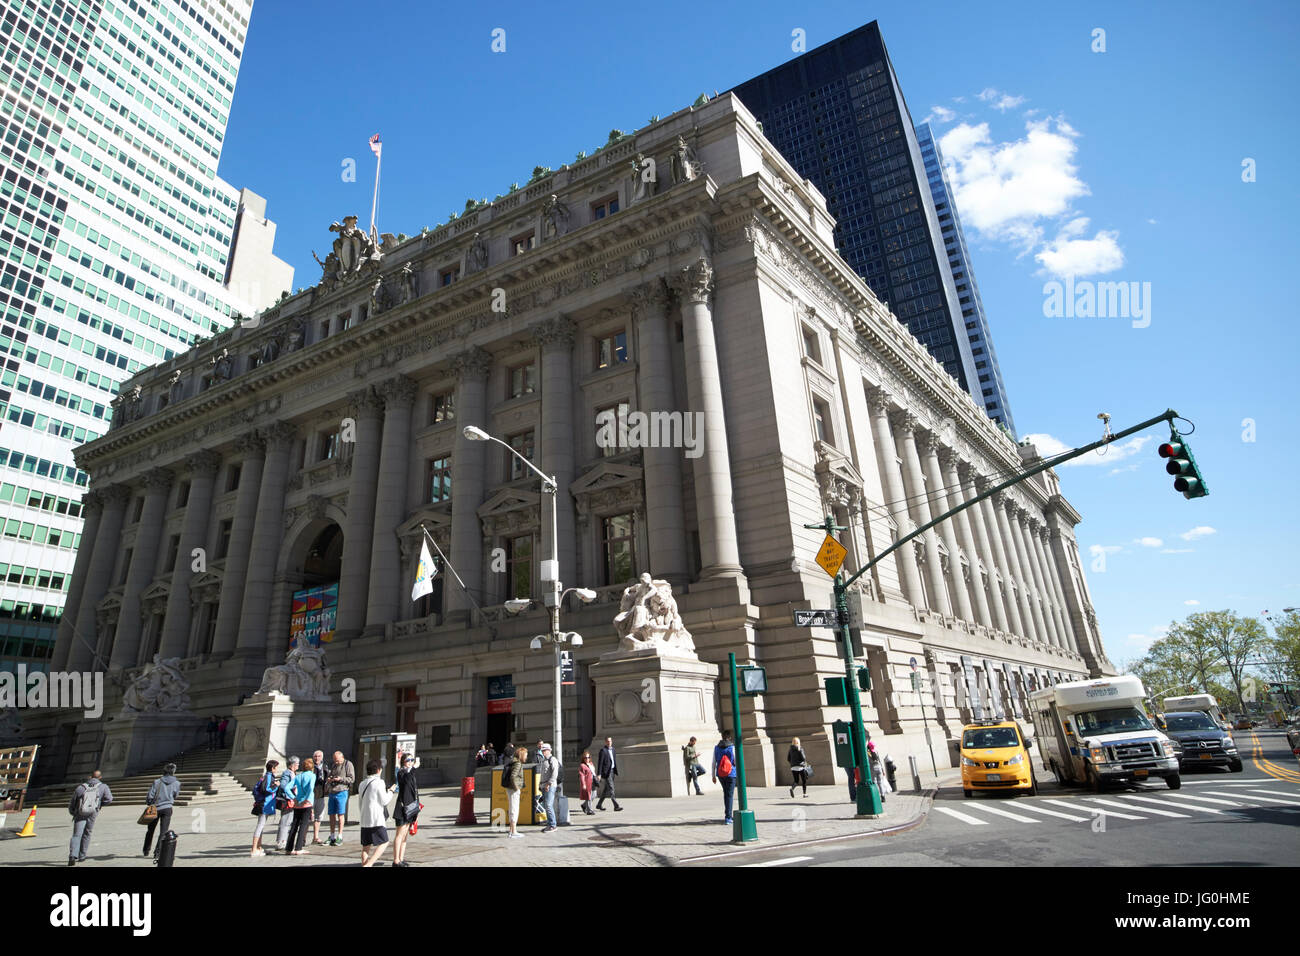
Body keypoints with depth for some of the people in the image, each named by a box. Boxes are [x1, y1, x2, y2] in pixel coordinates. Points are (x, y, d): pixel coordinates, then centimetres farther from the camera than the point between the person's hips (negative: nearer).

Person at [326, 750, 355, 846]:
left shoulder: (348, 764, -3)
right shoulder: (332, 765, 16)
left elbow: (352, 779, -7)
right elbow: (327, 777, 22)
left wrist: (341, 779, -18)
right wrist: (328, 779, -1)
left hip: (341, 792, -6)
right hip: (332, 792, 6)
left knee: (340, 814, -5)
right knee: (331, 814, 8)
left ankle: (340, 837, 0)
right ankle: (332, 836, 18)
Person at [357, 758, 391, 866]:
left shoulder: (362, 784, 11)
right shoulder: (379, 782, -10)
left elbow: (359, 801, 19)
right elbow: (384, 801, -8)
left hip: (364, 819, 7)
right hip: (376, 819, -7)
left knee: (365, 846, 13)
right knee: (384, 843, -1)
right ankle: (368, 864, -12)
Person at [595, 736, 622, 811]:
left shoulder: (612, 749, 14)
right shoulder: (603, 750, -10)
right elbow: (600, 762, -13)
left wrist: (616, 771, 14)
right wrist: (599, 774, -16)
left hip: (612, 771, 8)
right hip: (606, 771, -8)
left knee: (606, 790, 13)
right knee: (611, 788, -9)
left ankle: (599, 805, 24)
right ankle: (616, 806, -9)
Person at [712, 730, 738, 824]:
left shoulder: (716, 748, -1)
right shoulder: (732, 748, -11)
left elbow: (714, 763, 2)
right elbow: (736, 762, -9)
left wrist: (713, 776, 10)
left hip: (720, 774, 4)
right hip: (731, 774, -4)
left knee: (726, 793, 23)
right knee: (729, 795, 3)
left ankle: (727, 813, 28)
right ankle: (727, 817, -1)